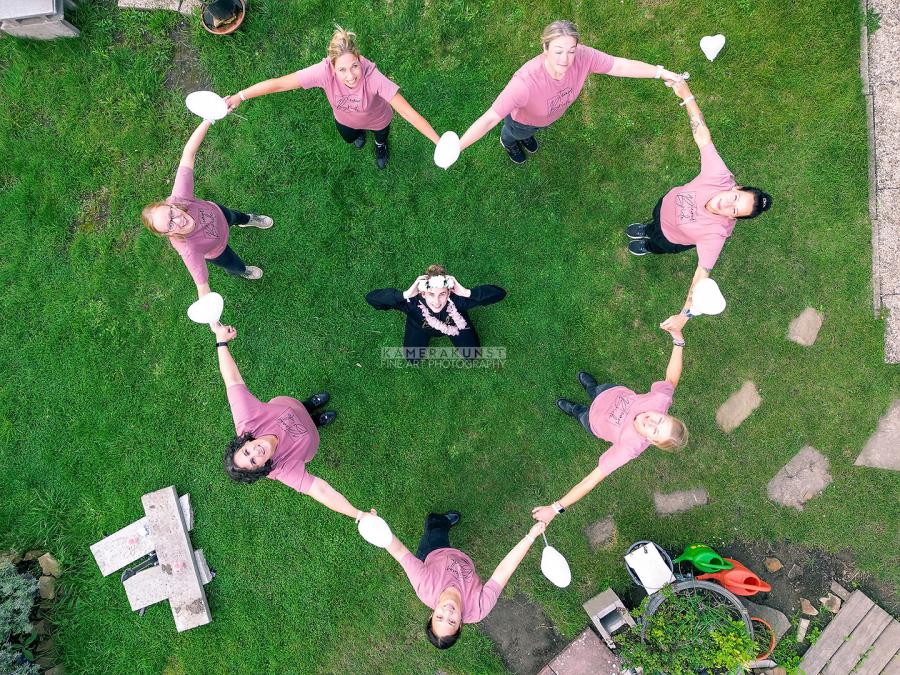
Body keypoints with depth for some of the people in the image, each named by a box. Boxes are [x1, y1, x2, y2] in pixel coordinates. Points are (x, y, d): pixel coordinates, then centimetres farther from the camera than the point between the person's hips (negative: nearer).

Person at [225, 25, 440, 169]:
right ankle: (360, 132, 73)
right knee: (349, 138, 36)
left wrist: (440, 142, -54)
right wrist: (239, 97, -35)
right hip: (345, 119, 2)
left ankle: (381, 143, 71)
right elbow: (279, 83, -36)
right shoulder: (325, 71, -41)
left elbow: (408, 112, -49)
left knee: (380, 135, 33)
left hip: (377, 119, -2)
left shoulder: (373, 77, -46)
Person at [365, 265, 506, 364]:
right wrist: (404, 294, -62)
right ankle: (425, 336, 37)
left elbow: (499, 293, -47)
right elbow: (370, 297, -51)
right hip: (421, 325, 0)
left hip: (453, 324, 1)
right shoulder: (413, 302, -45)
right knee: (412, 359, 11)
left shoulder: (458, 299, -45)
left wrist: (467, 293, -60)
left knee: (471, 355, 11)